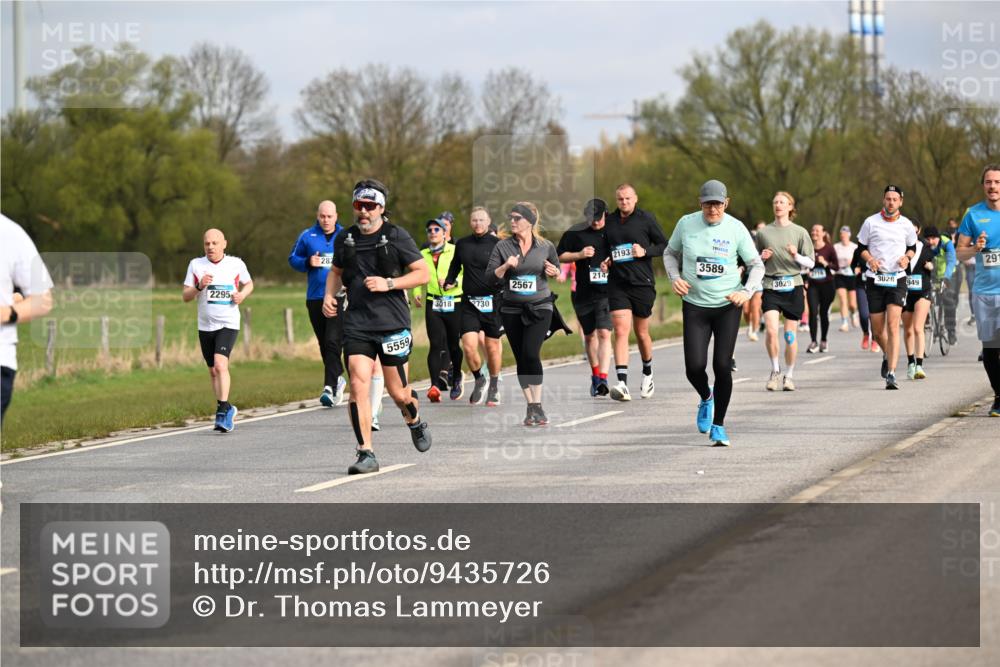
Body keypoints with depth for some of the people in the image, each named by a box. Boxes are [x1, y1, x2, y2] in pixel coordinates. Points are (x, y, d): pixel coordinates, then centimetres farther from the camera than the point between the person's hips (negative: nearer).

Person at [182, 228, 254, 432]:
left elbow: (249, 283, 18)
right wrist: (199, 286, -17)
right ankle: (227, 410, 27)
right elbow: (185, 296, 2)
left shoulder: (236, 264, 0)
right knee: (213, 371, 11)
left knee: (220, 364, -22)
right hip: (205, 325, 4)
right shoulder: (196, 265, 2)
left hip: (228, 324, -4)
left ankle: (223, 411, -24)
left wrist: (242, 294, -3)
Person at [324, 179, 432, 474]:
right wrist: (329, 295, 6)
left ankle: (416, 423, 40)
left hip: (392, 324, -2)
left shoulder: (396, 236, -3)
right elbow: (336, 271, 26)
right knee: (358, 385, -13)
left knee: (398, 392, 5)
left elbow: (423, 273, -2)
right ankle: (366, 454, -10)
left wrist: (388, 284, -15)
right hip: (357, 325, 2)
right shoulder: (345, 239, 8)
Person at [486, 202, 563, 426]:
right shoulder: (503, 246, 0)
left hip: (540, 307, -2)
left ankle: (537, 405, -12)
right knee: (520, 359, 5)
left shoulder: (546, 246, 0)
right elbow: (490, 276, -2)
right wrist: (505, 266, -19)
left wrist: (553, 271, -8)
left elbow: (558, 271, 15)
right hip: (512, 310, 2)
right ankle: (531, 407, 15)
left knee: (530, 353, -18)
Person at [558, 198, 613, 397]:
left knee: (604, 333, -15)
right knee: (589, 336, 15)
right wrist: (579, 255, -9)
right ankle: (595, 374, 34)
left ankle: (602, 379, -20)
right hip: (583, 293, 3)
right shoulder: (575, 233, 2)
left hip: (606, 292, -3)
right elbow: (560, 256, 7)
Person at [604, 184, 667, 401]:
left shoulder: (646, 219, -1)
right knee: (621, 331, -13)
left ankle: (647, 373, 38)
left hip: (642, 283, -2)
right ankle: (622, 383, -21)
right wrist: (604, 262, 3)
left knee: (641, 333, 12)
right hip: (617, 283, 2)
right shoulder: (610, 221, 8)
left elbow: (664, 245, 2)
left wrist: (645, 251, -13)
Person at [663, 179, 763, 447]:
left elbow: (756, 264, 4)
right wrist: (675, 278, -3)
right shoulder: (686, 224, -2)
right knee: (694, 367, -10)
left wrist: (746, 292, -12)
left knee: (722, 366, -7)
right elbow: (670, 252, 15)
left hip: (728, 306, -1)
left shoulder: (736, 228, -5)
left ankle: (718, 425, 11)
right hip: (695, 305, 1)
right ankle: (705, 398, 26)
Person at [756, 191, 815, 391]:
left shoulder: (800, 232, 6)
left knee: (790, 334, 1)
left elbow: (810, 263, 5)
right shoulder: (763, 233, 9)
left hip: (793, 286, 0)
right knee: (771, 330, -17)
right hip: (770, 287, 0)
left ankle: (789, 375, 16)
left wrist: (796, 256, -13)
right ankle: (775, 369, 4)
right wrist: (762, 258, -3)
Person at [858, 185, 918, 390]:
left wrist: (907, 257, -3)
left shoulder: (906, 225, 5)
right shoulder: (871, 222, 2)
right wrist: (870, 259, -11)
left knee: (893, 325, -16)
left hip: (897, 279, -1)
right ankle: (887, 355, 39)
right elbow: (861, 247, 9)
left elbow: (912, 247, 19)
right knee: (877, 330, 5)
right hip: (875, 280, 1)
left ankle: (891, 374, -19)